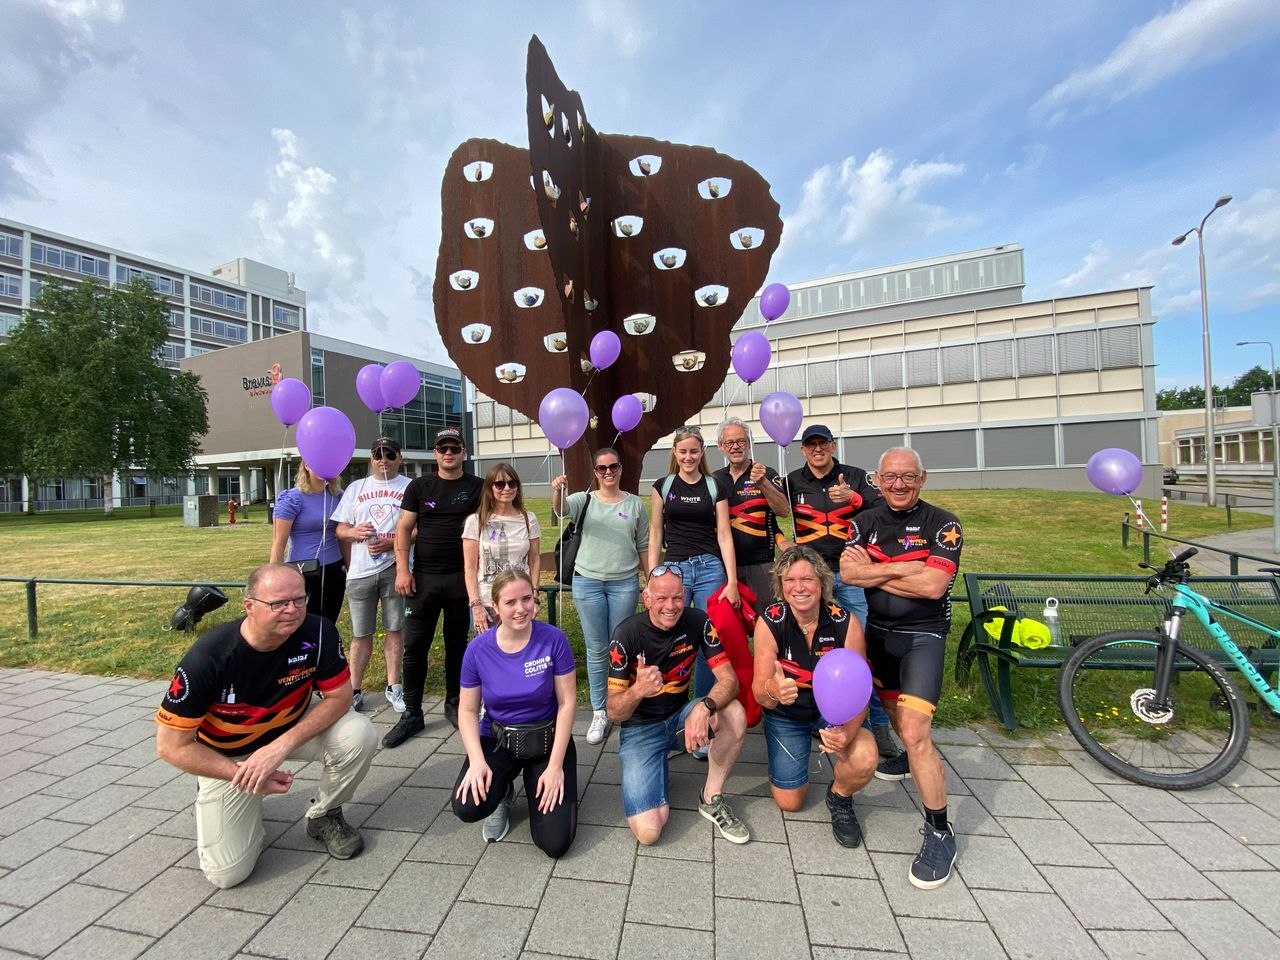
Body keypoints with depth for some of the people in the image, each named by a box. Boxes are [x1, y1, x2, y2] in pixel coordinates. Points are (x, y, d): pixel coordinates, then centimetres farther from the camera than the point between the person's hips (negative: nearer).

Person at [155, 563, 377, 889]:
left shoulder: (318, 632, -26)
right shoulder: (208, 657, -30)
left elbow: (339, 696, -17)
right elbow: (172, 746, -18)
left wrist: (281, 746, -29)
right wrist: (244, 775, -21)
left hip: (294, 727, 2)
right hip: (227, 756, -1)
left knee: (358, 735, -27)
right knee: (226, 872, -7)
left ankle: (324, 816, 5)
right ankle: (210, 801, 25)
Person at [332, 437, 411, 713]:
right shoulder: (355, 488, 14)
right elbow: (340, 529, 12)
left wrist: (392, 543, -18)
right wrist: (353, 532, -10)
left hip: (394, 568, -2)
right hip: (360, 571, 3)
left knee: (395, 629, 7)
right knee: (361, 633, 10)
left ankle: (393, 687, 20)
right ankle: (354, 691, 23)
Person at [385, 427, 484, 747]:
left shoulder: (477, 487, 2)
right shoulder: (419, 486, 6)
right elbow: (404, 529, 4)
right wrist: (402, 570, -5)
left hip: (461, 577, -1)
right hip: (423, 577, 1)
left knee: (457, 644, 11)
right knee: (414, 645, 3)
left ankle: (454, 704, 28)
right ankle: (412, 713, 18)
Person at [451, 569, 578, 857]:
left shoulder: (553, 639, -19)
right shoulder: (478, 649, -13)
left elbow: (567, 702, -13)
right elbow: (467, 710, -3)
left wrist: (556, 765, -15)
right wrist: (477, 761, -17)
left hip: (548, 739, -1)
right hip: (497, 739, 2)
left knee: (555, 843, -10)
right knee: (467, 807, -25)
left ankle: (537, 784, 21)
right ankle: (502, 791, 11)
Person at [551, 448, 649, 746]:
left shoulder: (636, 504, 4)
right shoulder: (585, 500, 1)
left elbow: (644, 546, 8)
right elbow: (562, 508, -21)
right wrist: (557, 490, -43)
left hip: (624, 583, 0)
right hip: (588, 582, 0)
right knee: (596, 650, 8)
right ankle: (599, 713, 22)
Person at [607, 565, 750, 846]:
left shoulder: (697, 622, -13)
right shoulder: (627, 634, -21)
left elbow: (729, 680, -17)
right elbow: (614, 713, -19)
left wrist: (704, 706, -38)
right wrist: (638, 690, -42)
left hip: (680, 717, 3)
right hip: (640, 727, -2)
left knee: (735, 714, -27)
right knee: (648, 831, -18)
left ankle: (711, 799, -3)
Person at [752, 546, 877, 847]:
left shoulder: (846, 623, -23)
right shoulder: (770, 622, -25)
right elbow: (759, 689, -24)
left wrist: (847, 732, -38)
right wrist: (772, 690, -49)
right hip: (785, 714, 0)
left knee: (864, 759, -30)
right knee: (789, 802, 3)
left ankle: (839, 798, 7)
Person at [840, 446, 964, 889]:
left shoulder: (942, 524, -11)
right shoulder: (865, 521, 1)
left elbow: (934, 585, -23)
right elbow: (847, 572, -12)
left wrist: (873, 572, -14)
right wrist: (903, 568, -21)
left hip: (922, 636, -5)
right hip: (876, 632, 5)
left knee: (914, 732, -14)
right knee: (896, 713, 24)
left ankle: (940, 832, 5)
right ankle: (915, 758, 54)